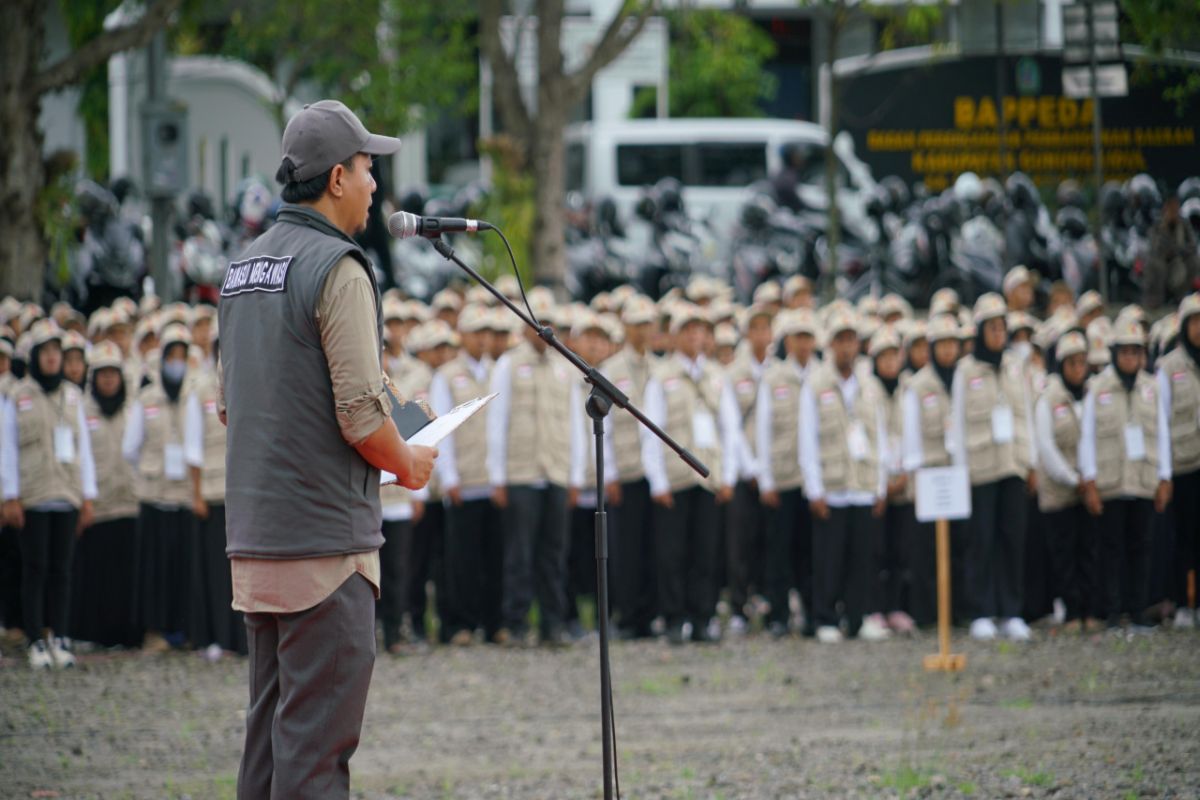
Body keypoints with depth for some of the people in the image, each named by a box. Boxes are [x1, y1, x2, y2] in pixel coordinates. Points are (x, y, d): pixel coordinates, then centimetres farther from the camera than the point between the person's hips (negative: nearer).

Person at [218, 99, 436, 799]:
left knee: (272, 727, 13)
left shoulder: (243, 270, 14)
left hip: (253, 533, 9)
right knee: (318, 738, -8)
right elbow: (360, 413, -18)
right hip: (325, 537, -9)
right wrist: (408, 463, 2)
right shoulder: (337, 268, -13)